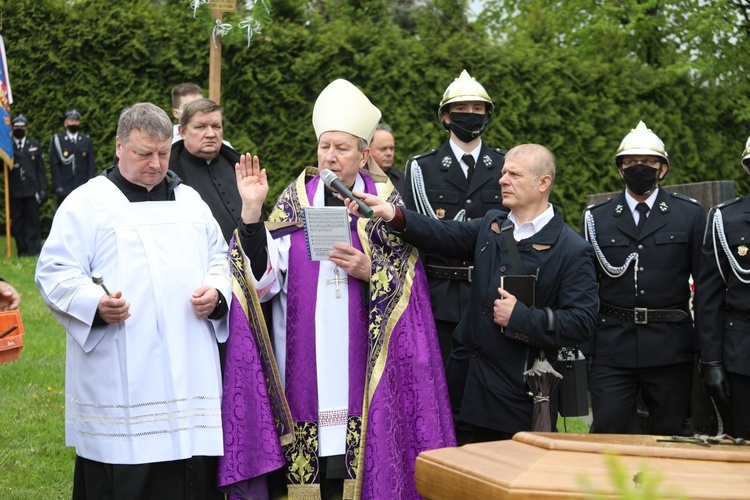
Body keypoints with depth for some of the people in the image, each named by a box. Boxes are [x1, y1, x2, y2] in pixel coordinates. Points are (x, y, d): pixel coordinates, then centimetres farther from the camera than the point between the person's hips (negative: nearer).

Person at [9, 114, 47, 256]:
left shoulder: (35, 145, 11)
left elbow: (41, 170, 8)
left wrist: (42, 190, 2)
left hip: (32, 190, 0)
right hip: (15, 191, 0)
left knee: (33, 220, -1)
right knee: (17, 221, 2)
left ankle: (34, 249, 3)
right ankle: (21, 249, 8)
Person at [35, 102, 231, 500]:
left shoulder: (190, 201, 17)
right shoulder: (87, 203, 1)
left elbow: (219, 259, 25)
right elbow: (55, 273, -4)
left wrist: (216, 291, 2)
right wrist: (95, 304, -22)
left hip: (190, 374, 5)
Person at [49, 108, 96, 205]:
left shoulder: (86, 140, 11)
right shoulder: (57, 140, 5)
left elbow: (92, 164, 8)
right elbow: (54, 165, 0)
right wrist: (58, 186, -8)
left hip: (83, 189, 2)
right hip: (65, 189, -2)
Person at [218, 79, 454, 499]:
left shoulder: (386, 203, 4)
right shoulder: (295, 200, 7)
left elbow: (406, 285, 2)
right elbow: (264, 281, -4)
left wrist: (368, 271, -16)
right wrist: (252, 211, -12)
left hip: (362, 366, -1)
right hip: (304, 363, 1)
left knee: (361, 461, -1)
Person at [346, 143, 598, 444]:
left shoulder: (573, 252, -8)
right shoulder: (492, 226, 12)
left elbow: (581, 322, -14)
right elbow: (445, 235, -1)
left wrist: (520, 317, -18)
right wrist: (392, 214, -17)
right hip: (465, 385, 6)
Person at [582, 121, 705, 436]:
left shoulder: (690, 215, 5)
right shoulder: (597, 218, 8)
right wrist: (584, 346, 3)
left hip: (670, 348, 0)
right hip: (611, 347, 1)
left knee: (670, 435, 7)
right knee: (609, 432, -4)